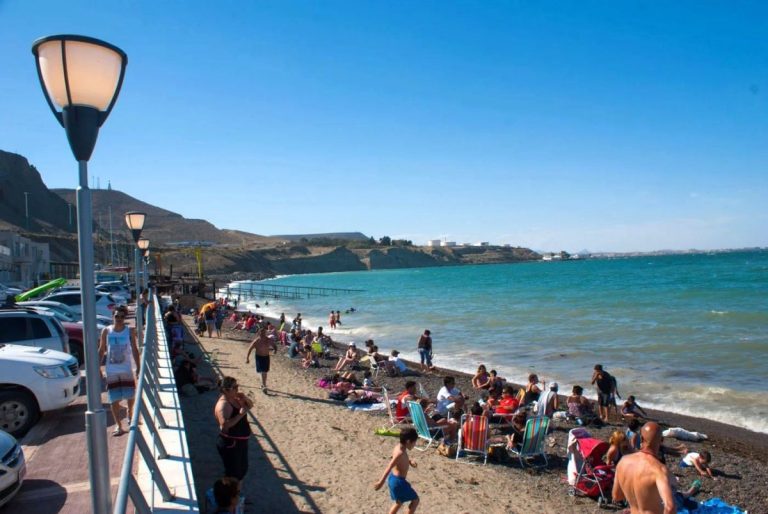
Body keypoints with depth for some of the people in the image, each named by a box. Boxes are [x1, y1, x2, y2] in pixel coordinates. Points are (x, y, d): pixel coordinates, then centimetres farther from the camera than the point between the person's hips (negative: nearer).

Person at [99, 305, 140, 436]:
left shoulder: (130, 331, -3)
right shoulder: (106, 331, -2)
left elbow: (134, 350, -2)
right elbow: (101, 351, 4)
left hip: (126, 369, 0)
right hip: (111, 370, 0)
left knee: (130, 395, 7)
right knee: (114, 399, 0)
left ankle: (130, 413, 37)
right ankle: (118, 425, 10)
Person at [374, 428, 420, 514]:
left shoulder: (399, 447, 1)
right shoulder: (400, 453, -26)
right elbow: (389, 468, -31)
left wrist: (409, 461, 9)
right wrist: (381, 482, -33)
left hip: (393, 478, 9)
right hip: (398, 481, -9)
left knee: (399, 502, 25)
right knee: (415, 500, 6)